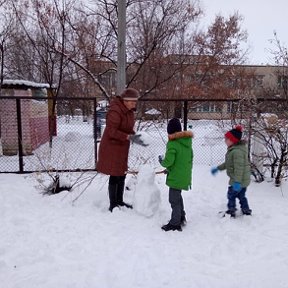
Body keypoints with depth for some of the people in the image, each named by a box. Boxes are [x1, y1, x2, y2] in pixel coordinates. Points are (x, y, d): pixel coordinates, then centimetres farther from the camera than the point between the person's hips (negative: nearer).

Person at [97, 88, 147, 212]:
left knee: (122, 175, 15)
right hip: (112, 147, -9)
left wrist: (134, 136, -7)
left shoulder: (128, 110, 6)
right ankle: (113, 205, 11)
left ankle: (119, 201, 30)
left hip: (122, 147, 9)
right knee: (115, 176, -2)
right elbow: (112, 131, -26)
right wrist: (130, 137, -30)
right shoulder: (115, 111, -22)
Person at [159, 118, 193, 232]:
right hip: (185, 176, 9)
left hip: (175, 177, -8)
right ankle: (181, 217, 39)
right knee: (178, 197, 26)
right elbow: (190, 157, 14)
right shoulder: (187, 142, 3)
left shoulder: (173, 143, -22)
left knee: (174, 200, 4)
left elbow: (168, 162, -24)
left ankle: (175, 224, 14)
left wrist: (161, 161, -3)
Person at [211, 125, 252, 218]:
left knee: (231, 195, 4)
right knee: (241, 196, 22)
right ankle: (246, 210, 34)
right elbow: (228, 163, 21)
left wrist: (237, 182, -33)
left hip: (239, 180, -10)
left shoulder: (237, 151, -26)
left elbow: (239, 168, -31)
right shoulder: (233, 150, 9)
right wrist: (218, 168, 24)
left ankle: (231, 211, 16)